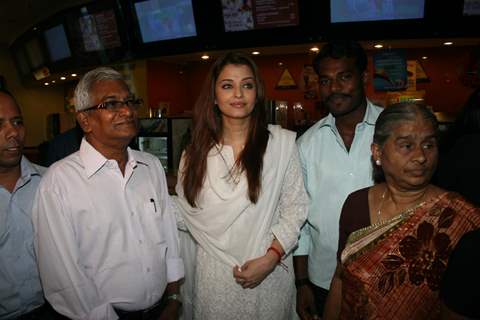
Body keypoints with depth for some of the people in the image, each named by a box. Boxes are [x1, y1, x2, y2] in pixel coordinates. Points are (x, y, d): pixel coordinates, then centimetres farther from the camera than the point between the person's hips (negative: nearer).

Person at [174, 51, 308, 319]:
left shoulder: (282, 141, -7)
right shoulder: (196, 152, 0)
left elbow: (295, 207, -7)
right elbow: (186, 210, 8)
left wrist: (270, 258, -14)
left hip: (270, 273, -1)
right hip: (213, 274, 2)